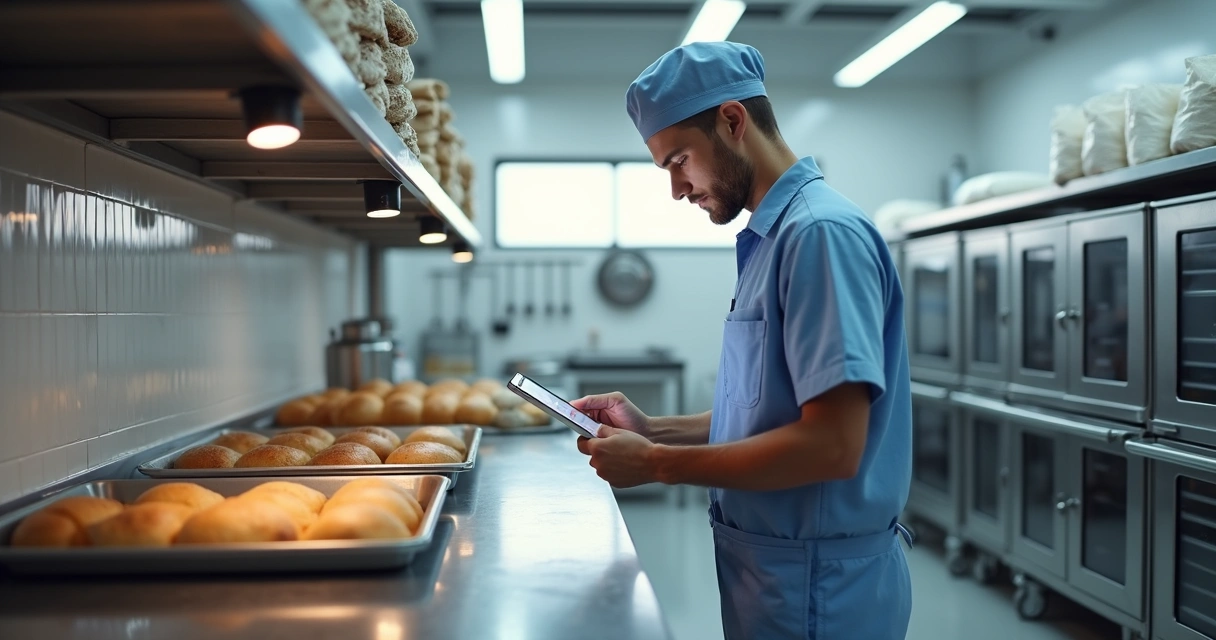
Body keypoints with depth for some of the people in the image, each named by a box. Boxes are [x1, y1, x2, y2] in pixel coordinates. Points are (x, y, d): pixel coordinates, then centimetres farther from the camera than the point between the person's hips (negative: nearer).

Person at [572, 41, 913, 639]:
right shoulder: (772, 237, 10)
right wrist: (653, 429, 3)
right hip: (773, 566, 8)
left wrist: (656, 464, -18)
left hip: (815, 585, -8)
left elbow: (832, 445, -26)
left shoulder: (822, 233, -20)